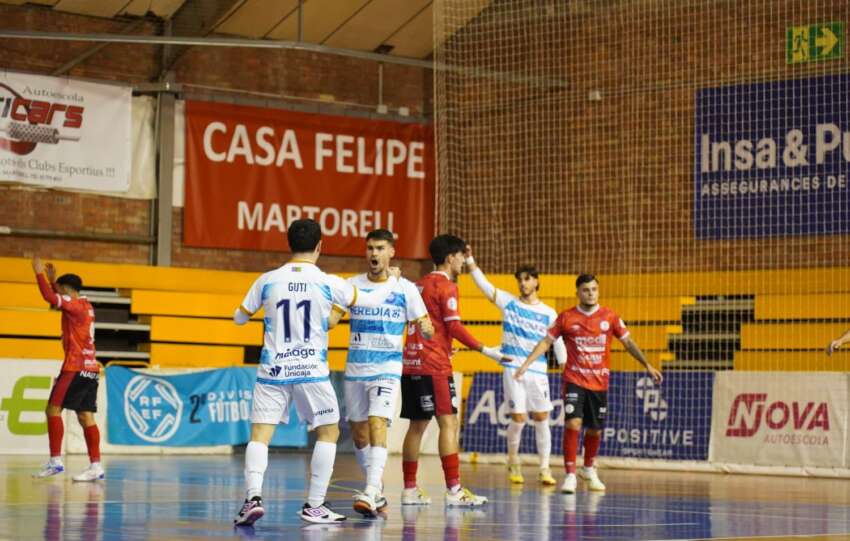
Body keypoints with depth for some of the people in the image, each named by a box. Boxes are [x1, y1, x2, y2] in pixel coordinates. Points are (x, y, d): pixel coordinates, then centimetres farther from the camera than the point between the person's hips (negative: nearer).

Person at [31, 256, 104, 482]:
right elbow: (58, 299, 38)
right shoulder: (85, 307, 17)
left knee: (53, 409, -7)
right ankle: (96, 465, 0)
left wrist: (39, 273, -11)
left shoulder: (75, 304, -9)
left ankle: (55, 460, -12)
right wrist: (52, 279, 33)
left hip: (75, 368, -9)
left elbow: (50, 296, -22)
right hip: (90, 368, 9)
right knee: (86, 417, 5)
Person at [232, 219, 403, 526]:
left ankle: (253, 497, -20)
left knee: (259, 435, 1)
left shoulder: (267, 281, 1)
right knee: (328, 432, 14)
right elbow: (372, 301, 9)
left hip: (273, 371, 1)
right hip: (311, 371, -1)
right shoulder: (328, 284, -4)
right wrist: (392, 280, 29)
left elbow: (239, 318, 14)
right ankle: (314, 505, 10)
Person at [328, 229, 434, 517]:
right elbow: (331, 319, -2)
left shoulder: (406, 289, -3)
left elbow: (425, 326, -1)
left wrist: (426, 329, -24)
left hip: (387, 368, -4)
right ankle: (377, 493, 25)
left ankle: (371, 492, -28)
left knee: (377, 424, -21)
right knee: (358, 433, 9)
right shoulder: (352, 285, 3)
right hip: (355, 369, 4)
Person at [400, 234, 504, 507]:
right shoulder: (446, 286, -8)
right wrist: (485, 350, -12)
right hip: (434, 365, -9)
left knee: (417, 425, 11)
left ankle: (410, 489, 12)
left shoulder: (420, 285, 17)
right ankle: (454, 490, -16)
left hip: (412, 363, 9)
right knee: (448, 422, -10)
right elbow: (454, 327, -15)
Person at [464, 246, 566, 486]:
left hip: (538, 372, 1)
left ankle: (544, 469, 7)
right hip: (513, 369, -1)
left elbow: (558, 344, 8)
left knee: (541, 418, 0)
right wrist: (470, 259, -14)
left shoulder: (548, 313, 6)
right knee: (518, 418, -5)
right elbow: (483, 283, -3)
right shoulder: (508, 302, 4)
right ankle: (513, 462, 17)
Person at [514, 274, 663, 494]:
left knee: (595, 430, 11)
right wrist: (526, 364, -6)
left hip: (599, 382, 2)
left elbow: (628, 342, 7)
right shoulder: (566, 318, -2)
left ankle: (589, 469, 36)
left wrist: (647, 365, 2)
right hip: (574, 380, -2)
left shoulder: (609, 317, 1)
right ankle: (570, 475, -14)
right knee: (573, 423, -18)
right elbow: (546, 342, 2)